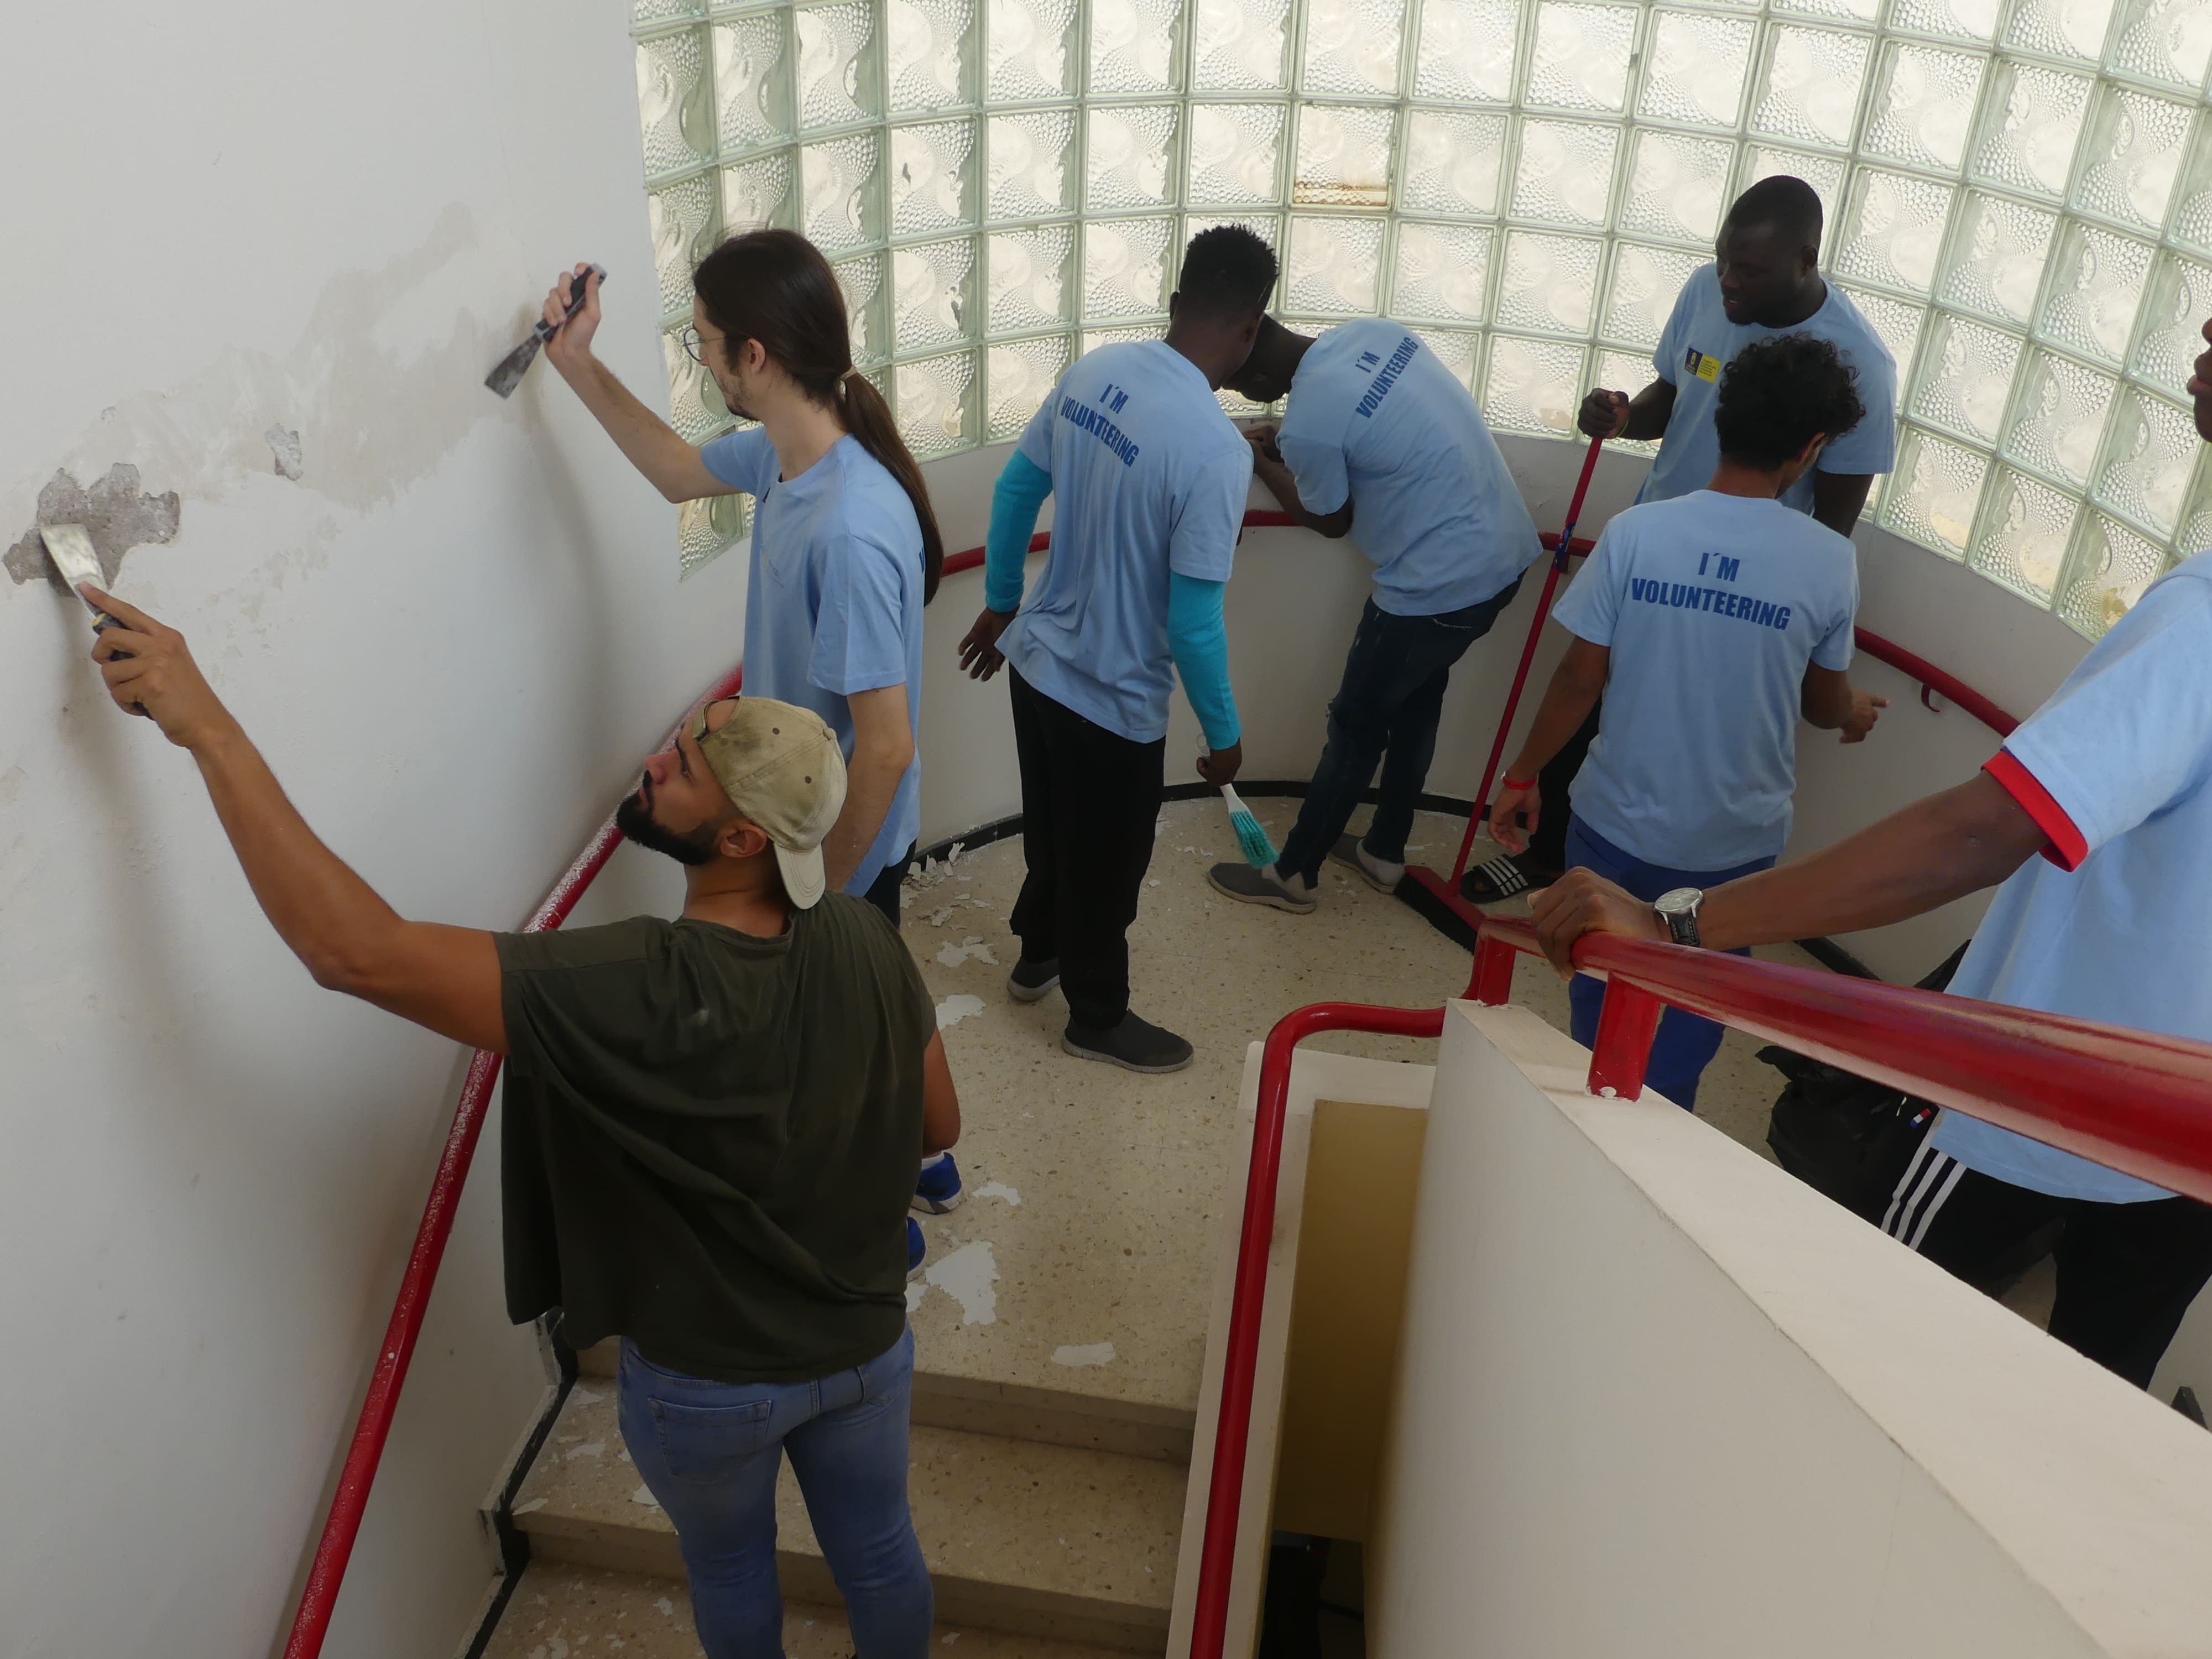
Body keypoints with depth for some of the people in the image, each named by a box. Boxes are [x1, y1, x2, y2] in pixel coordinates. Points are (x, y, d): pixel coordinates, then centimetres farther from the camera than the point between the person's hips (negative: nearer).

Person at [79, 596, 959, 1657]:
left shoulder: (631, 994, -36)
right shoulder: (866, 943, -20)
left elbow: (354, 950, -40)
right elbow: (937, 1124, -5)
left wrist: (206, 725, -38)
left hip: (705, 1384, -3)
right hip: (866, 1345, 3)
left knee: (730, 1565, 29)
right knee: (877, 1550, 29)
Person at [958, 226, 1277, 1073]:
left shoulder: (1094, 370, -5)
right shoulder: (1217, 450, -27)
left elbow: (1015, 489, 6)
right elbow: (1193, 624, -24)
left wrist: (1000, 603, 20)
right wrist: (1224, 734, -9)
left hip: (1037, 660, 7)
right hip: (1112, 700, -7)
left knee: (1052, 827, 29)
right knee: (1106, 866, 16)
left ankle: (1037, 953, 53)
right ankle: (1097, 1018, 38)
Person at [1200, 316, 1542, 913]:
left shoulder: (1307, 424, -21)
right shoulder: (1371, 330, 1)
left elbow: (1332, 521, -2)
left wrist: (1262, 461, 11)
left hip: (1436, 587, -8)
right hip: (1503, 551, 8)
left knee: (1357, 726, 8)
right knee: (1416, 702, 23)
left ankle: (1294, 875, 23)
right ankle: (1385, 853, 38)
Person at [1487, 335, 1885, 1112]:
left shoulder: (1636, 533, -14)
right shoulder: (1829, 562, -12)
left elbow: (1580, 678, -11)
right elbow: (1824, 705, 2)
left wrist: (1523, 775, 4)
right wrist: (1856, 711, 27)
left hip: (1616, 822, 0)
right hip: (1735, 842, 0)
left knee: (1600, 1009, 21)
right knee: (1682, 1035, 18)